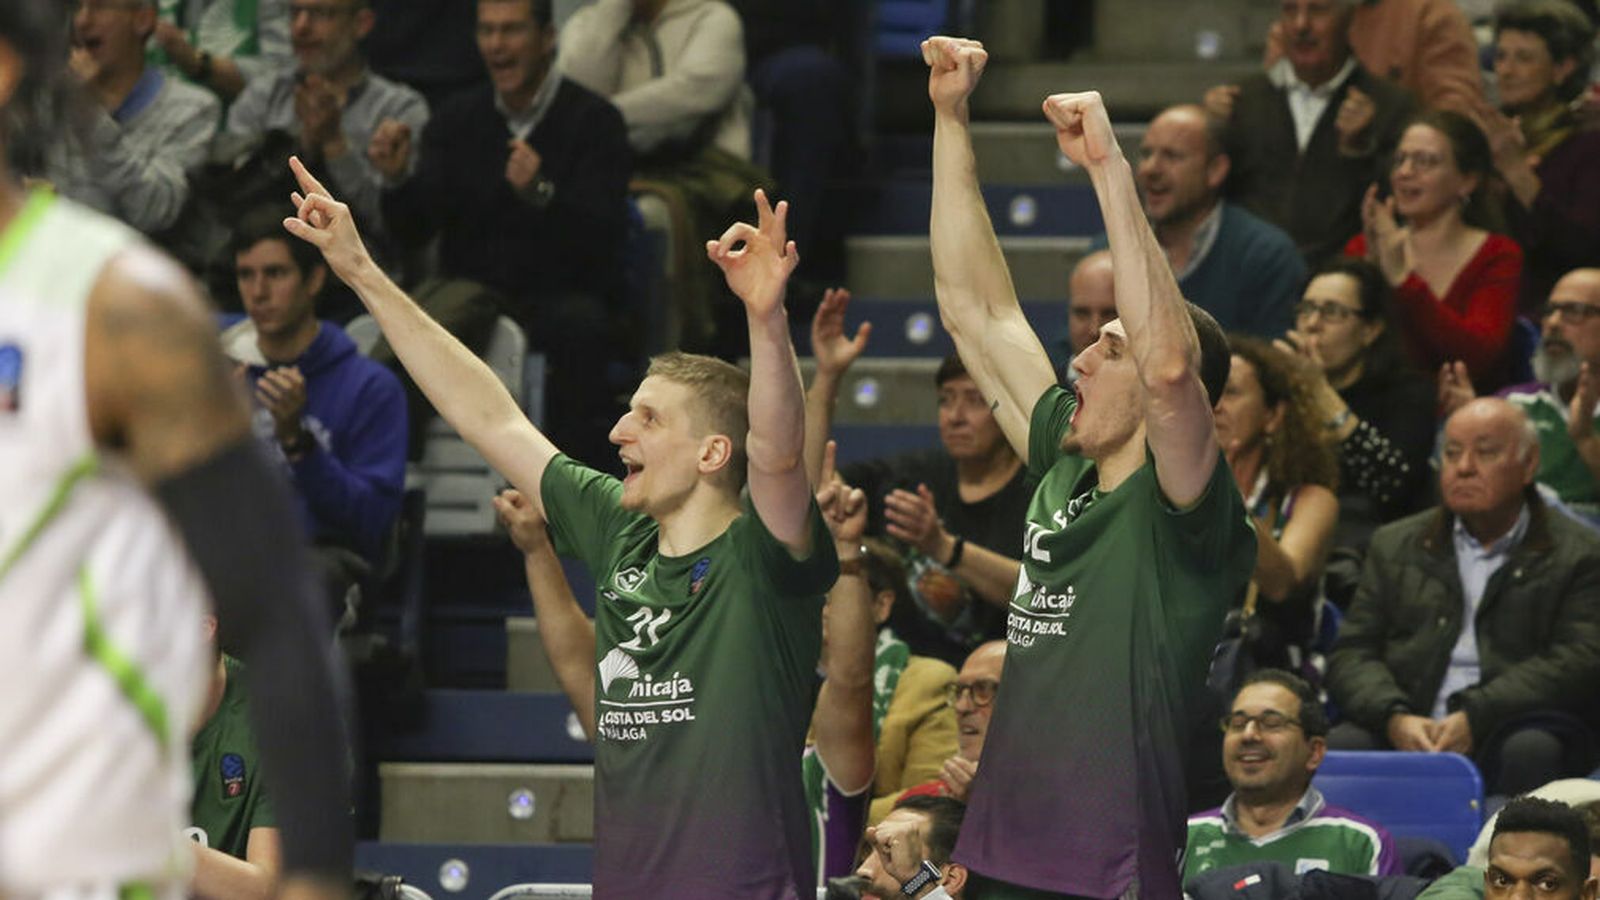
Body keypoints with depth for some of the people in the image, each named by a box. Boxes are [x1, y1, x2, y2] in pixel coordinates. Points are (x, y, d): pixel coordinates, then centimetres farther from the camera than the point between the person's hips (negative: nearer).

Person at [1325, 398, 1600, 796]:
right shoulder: (1394, 546, 22)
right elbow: (1351, 655, 13)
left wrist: (1475, 719, -16)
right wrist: (1395, 718, -11)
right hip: (1405, 732, 2)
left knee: (1531, 752, -37)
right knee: (1343, 746, -30)